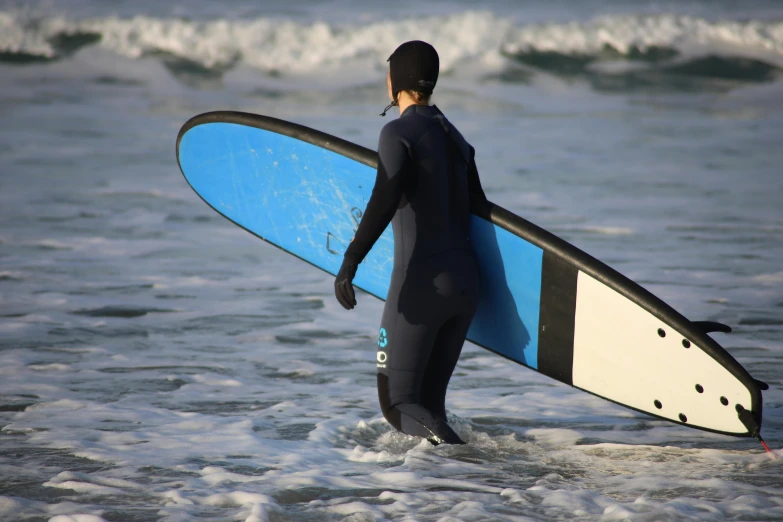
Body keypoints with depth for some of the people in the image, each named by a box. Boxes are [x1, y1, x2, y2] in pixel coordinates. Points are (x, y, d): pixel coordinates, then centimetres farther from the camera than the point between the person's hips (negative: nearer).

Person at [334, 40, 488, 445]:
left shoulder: (398, 133, -9)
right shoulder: (454, 137, 16)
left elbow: (385, 199, -23)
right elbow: (478, 206, 22)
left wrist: (350, 261, -30)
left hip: (420, 283, -7)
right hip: (466, 281, 7)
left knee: (398, 402, -2)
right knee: (429, 400, 13)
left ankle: (446, 442, -29)